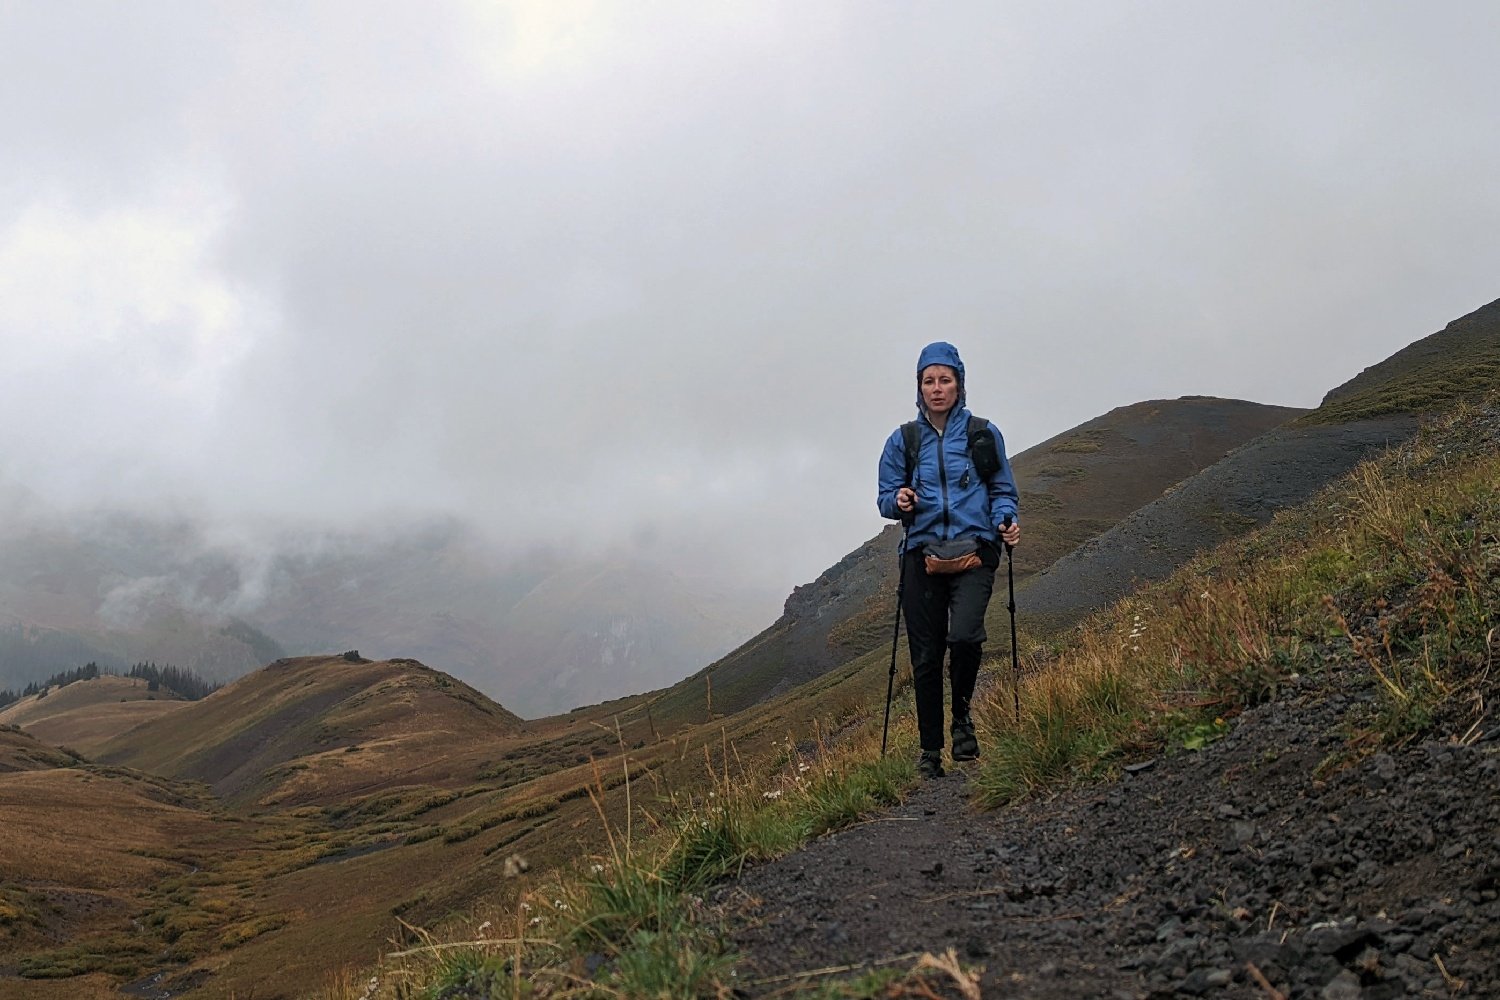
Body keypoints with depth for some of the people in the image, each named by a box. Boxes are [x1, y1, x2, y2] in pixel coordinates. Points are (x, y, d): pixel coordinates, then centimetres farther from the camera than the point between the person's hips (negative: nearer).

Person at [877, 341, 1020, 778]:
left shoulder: (983, 434, 5)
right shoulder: (902, 441, 9)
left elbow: (1003, 491, 11)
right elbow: (885, 498, 11)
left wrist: (1006, 521, -10)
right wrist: (899, 501, -12)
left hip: (973, 550, -2)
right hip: (923, 554, 2)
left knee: (964, 635, -24)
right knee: (925, 656, 2)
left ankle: (962, 716, 3)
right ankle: (930, 750, 16)